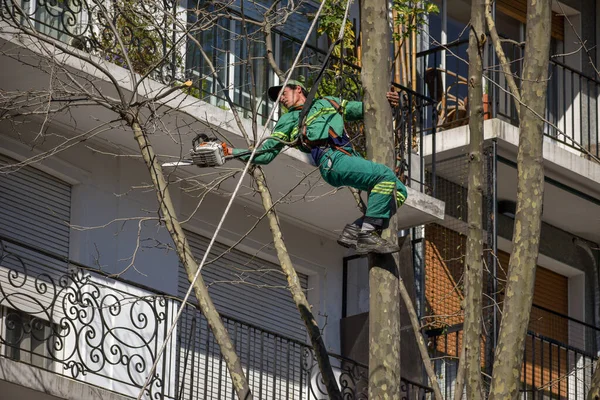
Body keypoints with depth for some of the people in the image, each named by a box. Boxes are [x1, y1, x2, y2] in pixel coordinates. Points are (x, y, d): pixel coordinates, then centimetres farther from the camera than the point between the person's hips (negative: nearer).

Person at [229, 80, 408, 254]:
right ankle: (368, 236, -30)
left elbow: (360, 109, 42)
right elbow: (265, 154, 20)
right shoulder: (289, 120, 24)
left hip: (351, 156, 6)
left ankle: (353, 230, -7)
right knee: (386, 175, -28)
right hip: (332, 160, -5)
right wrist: (231, 152, 11)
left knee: (398, 191, -10)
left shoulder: (329, 103, 36)